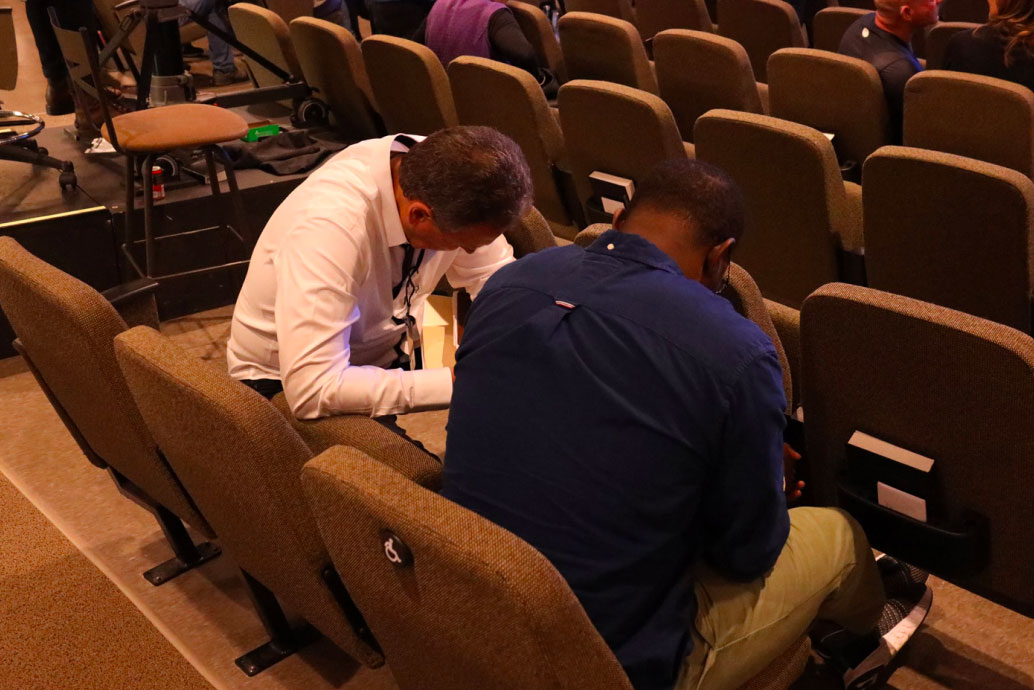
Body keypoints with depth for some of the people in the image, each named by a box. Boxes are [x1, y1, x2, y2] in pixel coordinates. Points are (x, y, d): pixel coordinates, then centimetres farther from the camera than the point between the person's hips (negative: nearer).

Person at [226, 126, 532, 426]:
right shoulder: (329, 225, -37)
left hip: (389, 343, 6)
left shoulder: (443, 169, -19)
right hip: (285, 384, -6)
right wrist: (455, 382, -39)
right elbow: (310, 391, -39)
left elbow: (493, 275, -3)